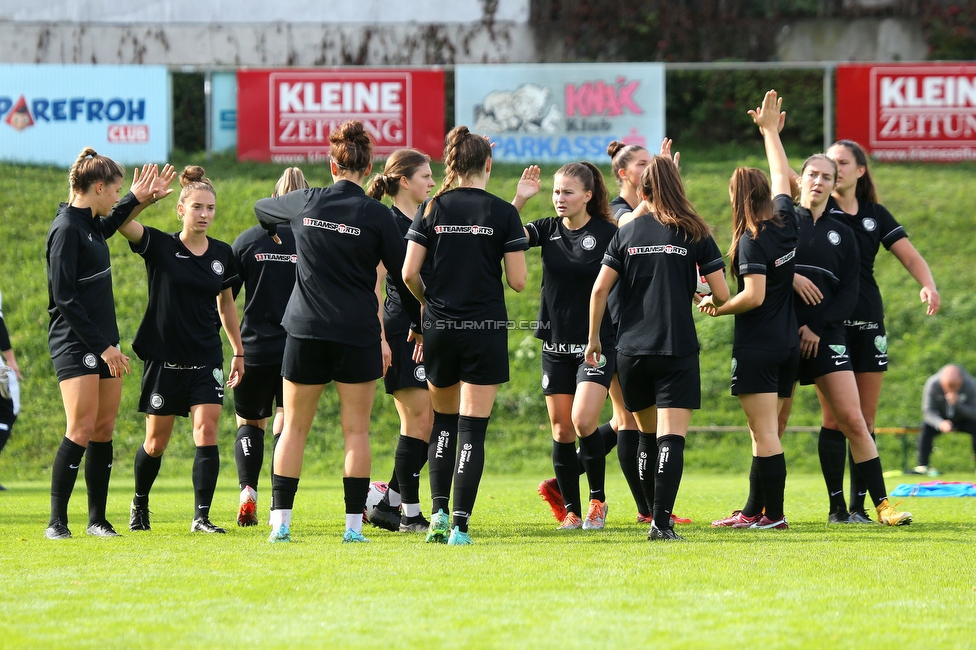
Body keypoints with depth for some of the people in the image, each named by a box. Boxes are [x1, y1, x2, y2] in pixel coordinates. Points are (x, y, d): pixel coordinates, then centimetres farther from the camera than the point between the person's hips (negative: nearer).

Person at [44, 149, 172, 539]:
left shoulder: (92, 224, 14)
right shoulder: (66, 229, -14)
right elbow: (64, 298, -19)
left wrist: (138, 199, 31)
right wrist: (102, 346, -19)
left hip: (104, 342, 9)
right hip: (74, 344, -9)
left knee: (104, 429, 8)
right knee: (81, 430, -15)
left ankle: (97, 518, 13)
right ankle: (57, 522, -11)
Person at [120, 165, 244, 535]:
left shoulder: (223, 254, 5)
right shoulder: (159, 246, -6)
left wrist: (238, 352, 19)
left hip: (206, 360, 2)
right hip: (164, 360, -2)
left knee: (207, 430, -12)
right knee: (156, 441, 7)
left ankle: (201, 516, -10)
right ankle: (139, 505, 31)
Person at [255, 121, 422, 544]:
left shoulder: (305, 203, 1)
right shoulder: (377, 215, -7)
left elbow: (261, 208, 23)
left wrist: (275, 230, 45)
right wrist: (419, 323, 14)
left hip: (305, 330, 2)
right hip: (357, 334, -2)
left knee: (294, 428, 9)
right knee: (356, 431, 4)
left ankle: (280, 522, 5)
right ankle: (353, 525, 0)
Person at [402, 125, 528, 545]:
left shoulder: (432, 209, 1)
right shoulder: (503, 212, -5)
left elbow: (408, 274, -4)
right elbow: (518, 281, -7)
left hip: (439, 329, 2)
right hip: (486, 331, -2)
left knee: (443, 421, 19)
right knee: (472, 428, -1)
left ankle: (438, 511, 8)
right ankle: (460, 524, -7)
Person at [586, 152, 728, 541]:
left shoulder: (626, 233, 6)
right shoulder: (695, 234, 2)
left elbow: (600, 290, 2)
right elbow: (721, 293, 0)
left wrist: (593, 338, 12)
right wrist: (712, 303, 23)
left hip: (631, 349, 3)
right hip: (678, 348, -3)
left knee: (647, 435, 18)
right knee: (671, 436, -8)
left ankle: (655, 513, 22)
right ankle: (661, 521, -20)